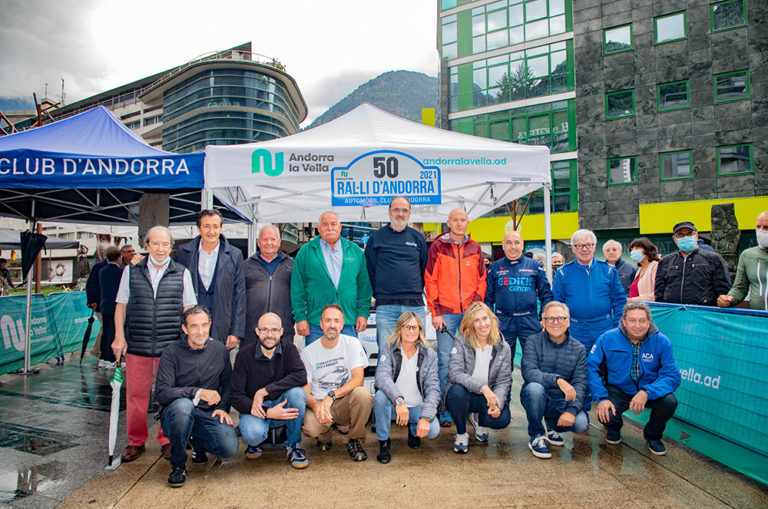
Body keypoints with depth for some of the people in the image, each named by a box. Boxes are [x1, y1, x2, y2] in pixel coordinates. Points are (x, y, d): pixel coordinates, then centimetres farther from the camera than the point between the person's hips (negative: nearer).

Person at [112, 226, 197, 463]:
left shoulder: (182, 273, 5)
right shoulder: (131, 271, 7)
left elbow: (189, 309, 7)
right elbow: (121, 306, 11)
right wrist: (119, 336, 3)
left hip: (171, 345, -1)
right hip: (137, 345, 1)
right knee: (136, 394, 7)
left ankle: (168, 441, 22)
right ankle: (136, 442, 26)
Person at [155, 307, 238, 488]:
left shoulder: (219, 349, 4)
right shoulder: (172, 352, -8)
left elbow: (227, 383, 15)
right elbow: (162, 393, -17)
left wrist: (223, 407, -2)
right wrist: (197, 392, -27)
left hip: (209, 414, 3)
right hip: (175, 414, -2)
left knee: (229, 448, -23)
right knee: (183, 405, -39)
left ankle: (197, 441, 15)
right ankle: (178, 464, -12)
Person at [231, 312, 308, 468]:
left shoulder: (289, 349, -4)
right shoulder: (245, 355, -8)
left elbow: (301, 376, -24)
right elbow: (236, 397, -13)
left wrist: (264, 391, -28)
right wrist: (268, 413, -27)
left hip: (282, 406, 2)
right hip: (255, 409, -1)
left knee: (297, 393, -30)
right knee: (253, 434, -34)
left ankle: (293, 445, -7)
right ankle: (255, 441, 8)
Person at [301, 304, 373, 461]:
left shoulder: (352, 343, -2)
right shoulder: (308, 352, -1)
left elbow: (358, 379, -12)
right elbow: (304, 390, -3)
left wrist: (331, 396, -26)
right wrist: (316, 406, -26)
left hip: (346, 402, 0)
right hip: (318, 402, 0)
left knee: (363, 393, -33)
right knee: (310, 426, -33)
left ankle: (354, 441, -6)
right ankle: (324, 438, 8)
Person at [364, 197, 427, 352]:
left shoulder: (418, 238, 13)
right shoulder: (376, 237, 6)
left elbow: (424, 269, 18)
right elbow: (369, 270, 7)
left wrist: (418, 291, 10)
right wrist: (377, 294, 2)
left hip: (415, 305, 2)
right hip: (386, 306, -2)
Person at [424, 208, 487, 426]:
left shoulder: (475, 248, 11)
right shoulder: (437, 247, 3)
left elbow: (481, 280, 14)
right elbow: (430, 281, 1)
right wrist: (436, 312, -6)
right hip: (446, 312, -2)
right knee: (445, 361, -4)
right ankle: (445, 411, 6)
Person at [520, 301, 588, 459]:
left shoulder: (578, 349, 2)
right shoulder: (533, 341, -6)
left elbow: (580, 384, -7)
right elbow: (528, 372, -21)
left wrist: (572, 410, -23)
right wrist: (558, 380, -35)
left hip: (561, 402, 2)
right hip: (536, 398, -2)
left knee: (581, 423, -25)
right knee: (534, 387, -34)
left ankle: (552, 425, 13)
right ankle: (536, 435, -8)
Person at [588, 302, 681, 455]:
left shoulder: (662, 342, -13)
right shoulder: (607, 339, -13)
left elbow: (672, 376, -17)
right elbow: (591, 368, -11)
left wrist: (647, 392, -34)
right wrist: (602, 398, -23)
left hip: (650, 392, 2)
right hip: (617, 390, -1)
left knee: (669, 401, -28)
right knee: (604, 414, -28)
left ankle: (652, 435, 7)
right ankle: (613, 427, 15)